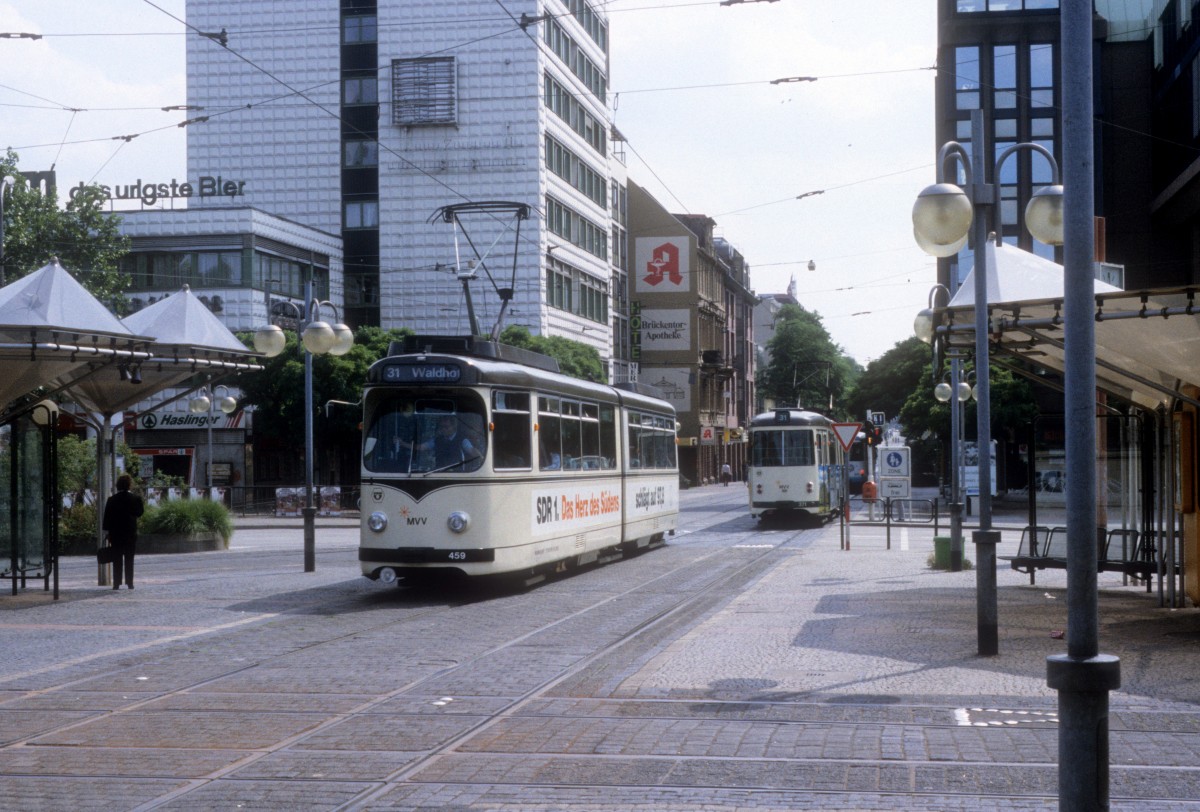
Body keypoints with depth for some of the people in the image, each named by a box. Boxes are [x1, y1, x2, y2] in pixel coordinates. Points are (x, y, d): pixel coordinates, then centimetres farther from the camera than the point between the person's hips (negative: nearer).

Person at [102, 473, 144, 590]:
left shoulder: (112, 499, -5)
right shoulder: (136, 498, -5)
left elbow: (107, 516, -4)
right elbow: (140, 512, 7)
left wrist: (106, 532, 1)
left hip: (116, 533, 0)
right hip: (131, 533, 0)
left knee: (117, 559, 4)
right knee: (129, 558, 7)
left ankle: (116, 583, 0)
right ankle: (129, 582, 4)